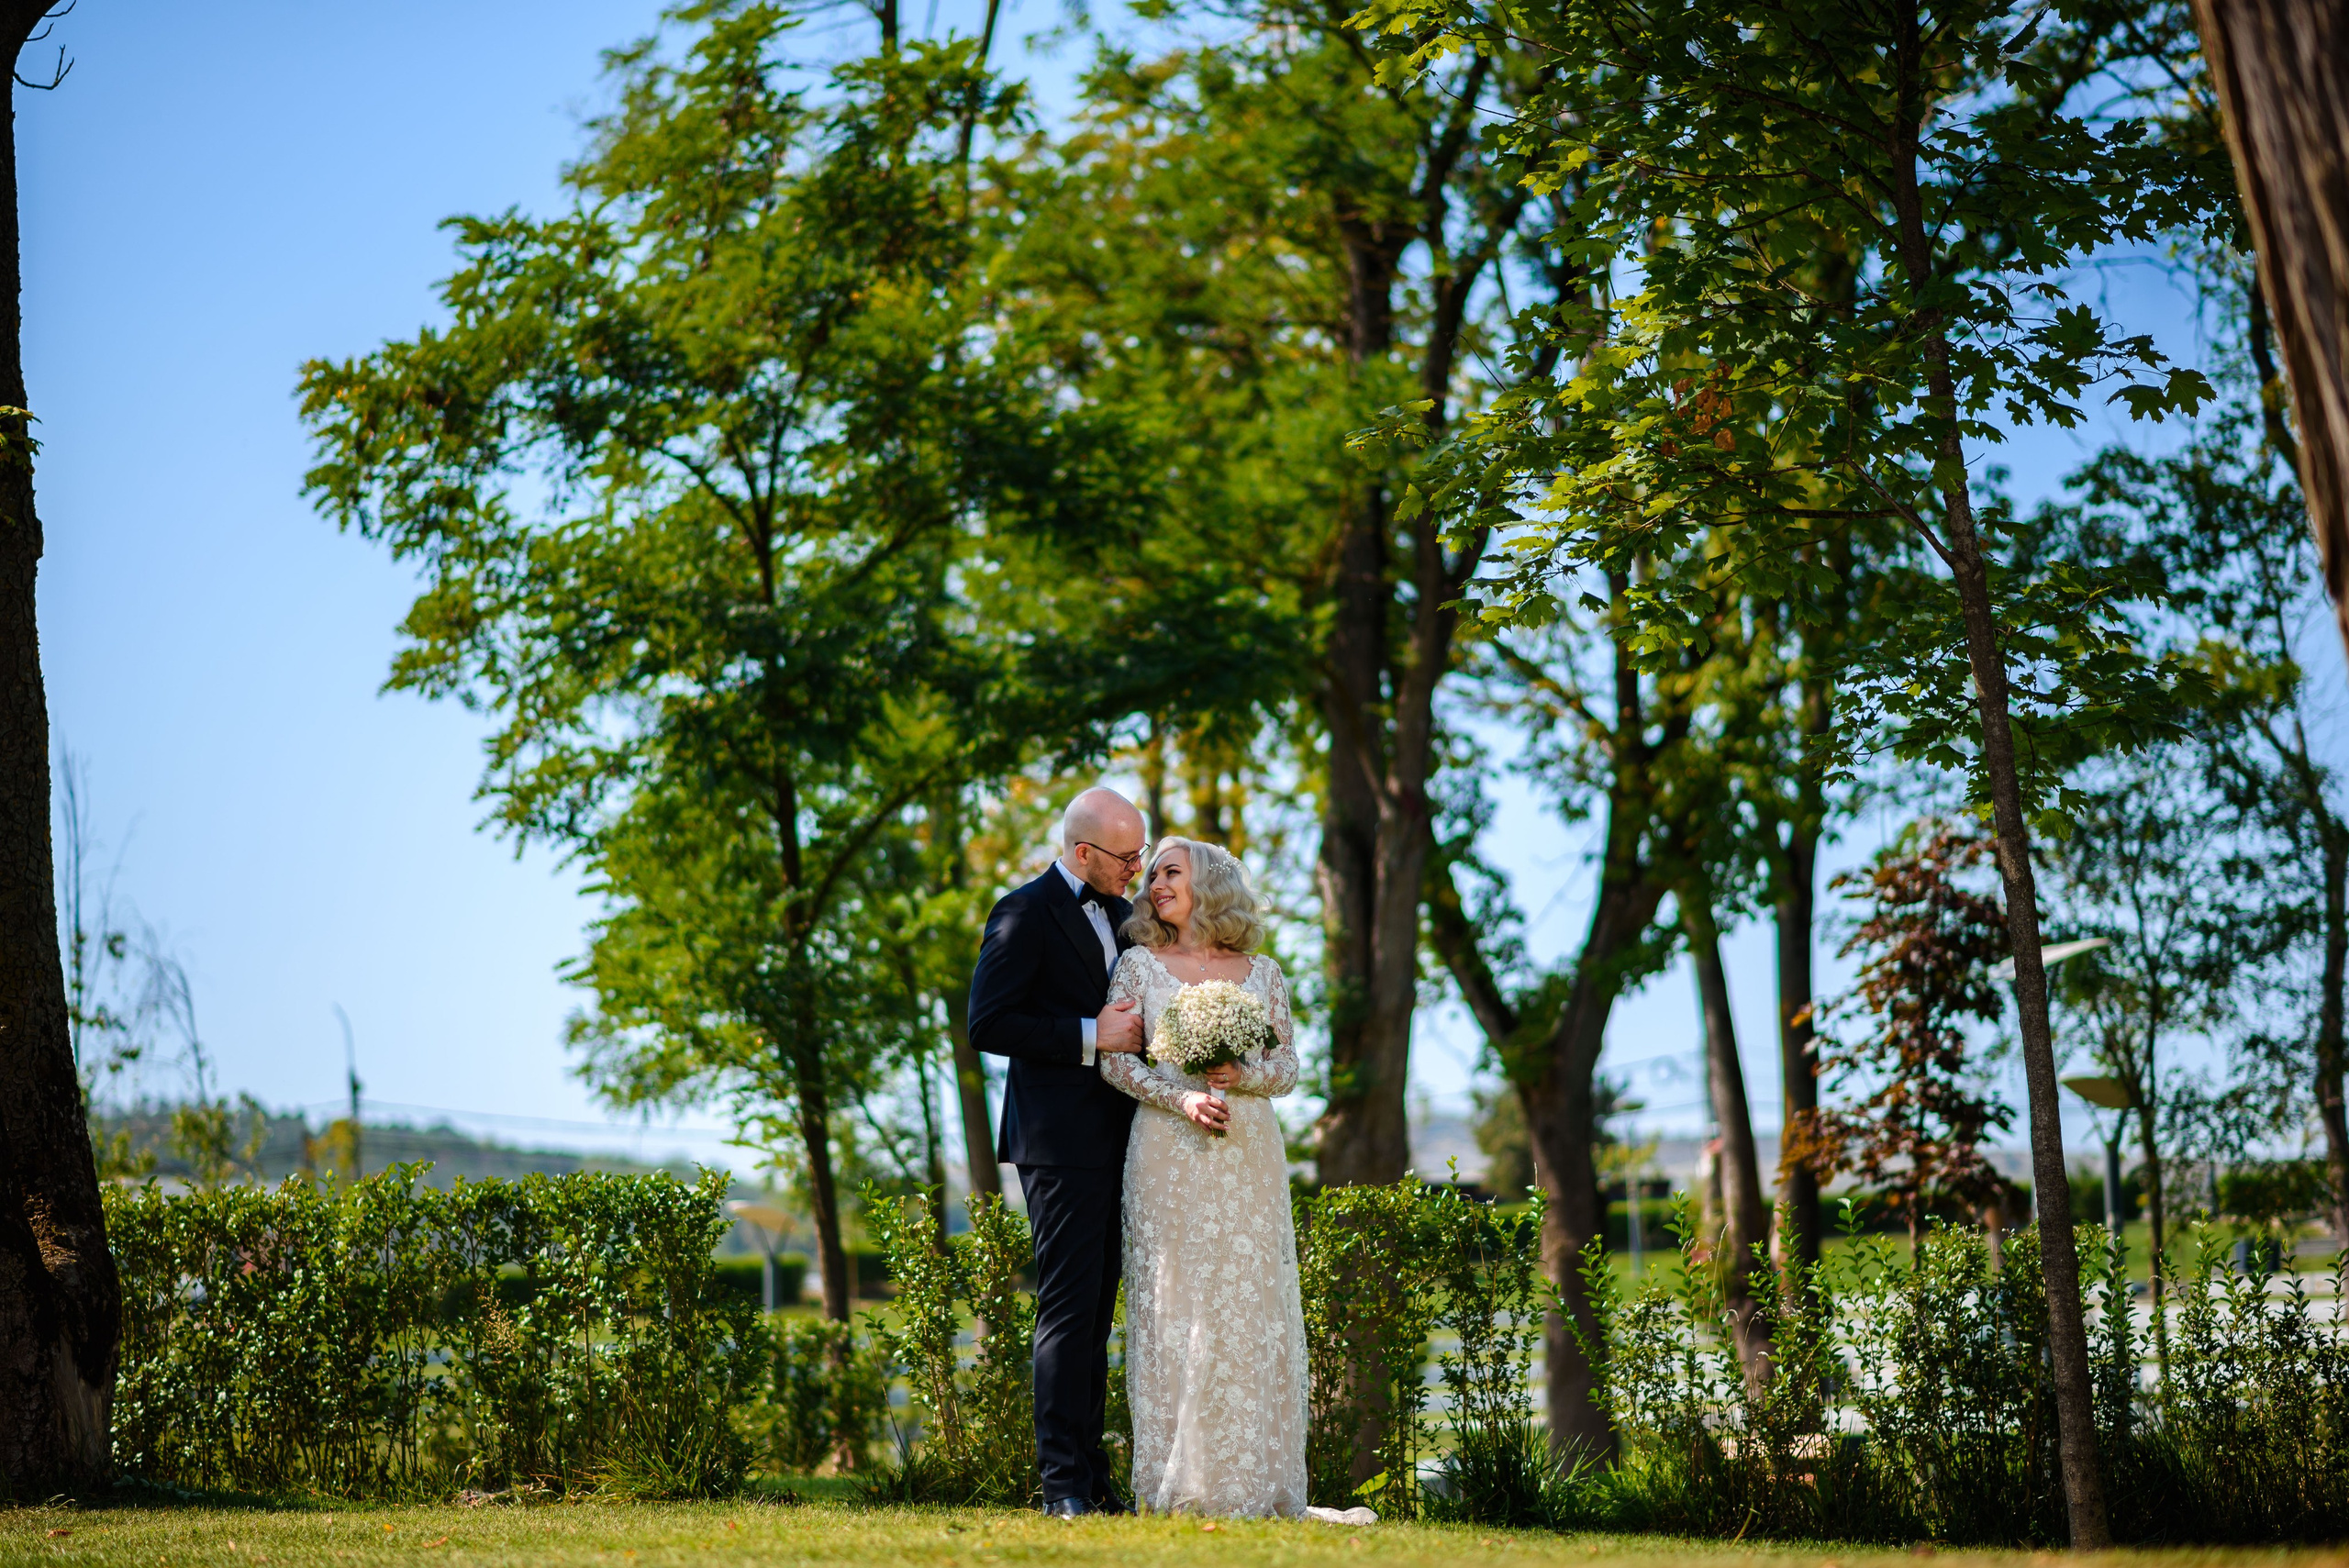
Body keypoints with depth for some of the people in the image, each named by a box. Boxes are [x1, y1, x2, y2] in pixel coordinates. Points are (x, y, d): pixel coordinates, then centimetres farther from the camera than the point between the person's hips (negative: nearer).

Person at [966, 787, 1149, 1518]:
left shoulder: (1122, 915, 17)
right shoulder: (1025, 913, -8)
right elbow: (988, 1025, -14)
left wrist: (1138, 1032, 7)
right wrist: (1091, 1037, -18)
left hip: (1115, 1139, 8)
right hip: (1060, 1140, -8)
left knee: (1097, 1312, 9)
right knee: (1069, 1309, -10)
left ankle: (1092, 1476, 13)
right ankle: (1064, 1483, -8)